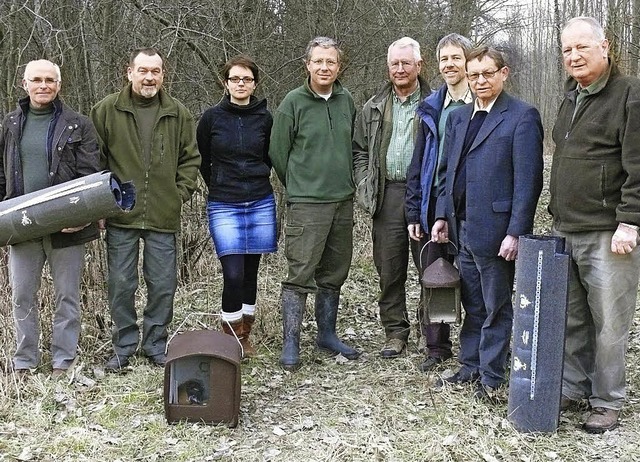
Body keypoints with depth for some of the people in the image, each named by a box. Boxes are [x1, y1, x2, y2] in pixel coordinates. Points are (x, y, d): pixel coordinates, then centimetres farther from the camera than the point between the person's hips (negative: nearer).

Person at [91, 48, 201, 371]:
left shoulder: (178, 114, 6)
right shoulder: (108, 110, 1)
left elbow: (191, 158, 13)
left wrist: (180, 193, 3)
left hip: (163, 216, 1)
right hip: (120, 215, -1)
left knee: (163, 285, 6)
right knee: (121, 284, 5)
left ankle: (156, 345, 22)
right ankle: (123, 347, 20)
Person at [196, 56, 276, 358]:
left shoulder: (264, 118, 2)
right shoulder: (212, 118, -1)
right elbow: (201, 160, 11)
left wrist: (256, 183, 12)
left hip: (260, 204, 2)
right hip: (224, 207, -2)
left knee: (251, 273, 9)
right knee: (233, 274, -11)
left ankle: (244, 337, 23)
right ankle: (231, 340, 5)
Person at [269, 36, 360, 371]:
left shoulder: (346, 101, 8)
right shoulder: (293, 103, -6)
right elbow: (278, 153, -1)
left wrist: (346, 183, 12)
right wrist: (299, 187, 7)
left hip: (343, 202, 5)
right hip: (306, 205, -5)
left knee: (334, 274, 13)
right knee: (300, 275, -6)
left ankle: (327, 334, 27)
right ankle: (290, 344, 3)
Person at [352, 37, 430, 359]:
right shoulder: (375, 108, 15)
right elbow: (359, 149, 18)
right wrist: (365, 187, 5)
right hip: (387, 196, 4)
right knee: (389, 270, 8)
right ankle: (395, 332, 20)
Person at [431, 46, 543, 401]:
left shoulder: (522, 116, -8)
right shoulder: (458, 117, 14)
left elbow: (528, 180, -13)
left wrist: (516, 232, -18)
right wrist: (442, 216, 9)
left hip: (495, 230, -6)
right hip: (462, 228, 7)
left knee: (496, 307, 6)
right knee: (472, 305, 17)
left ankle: (491, 377, 17)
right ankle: (470, 366, 29)